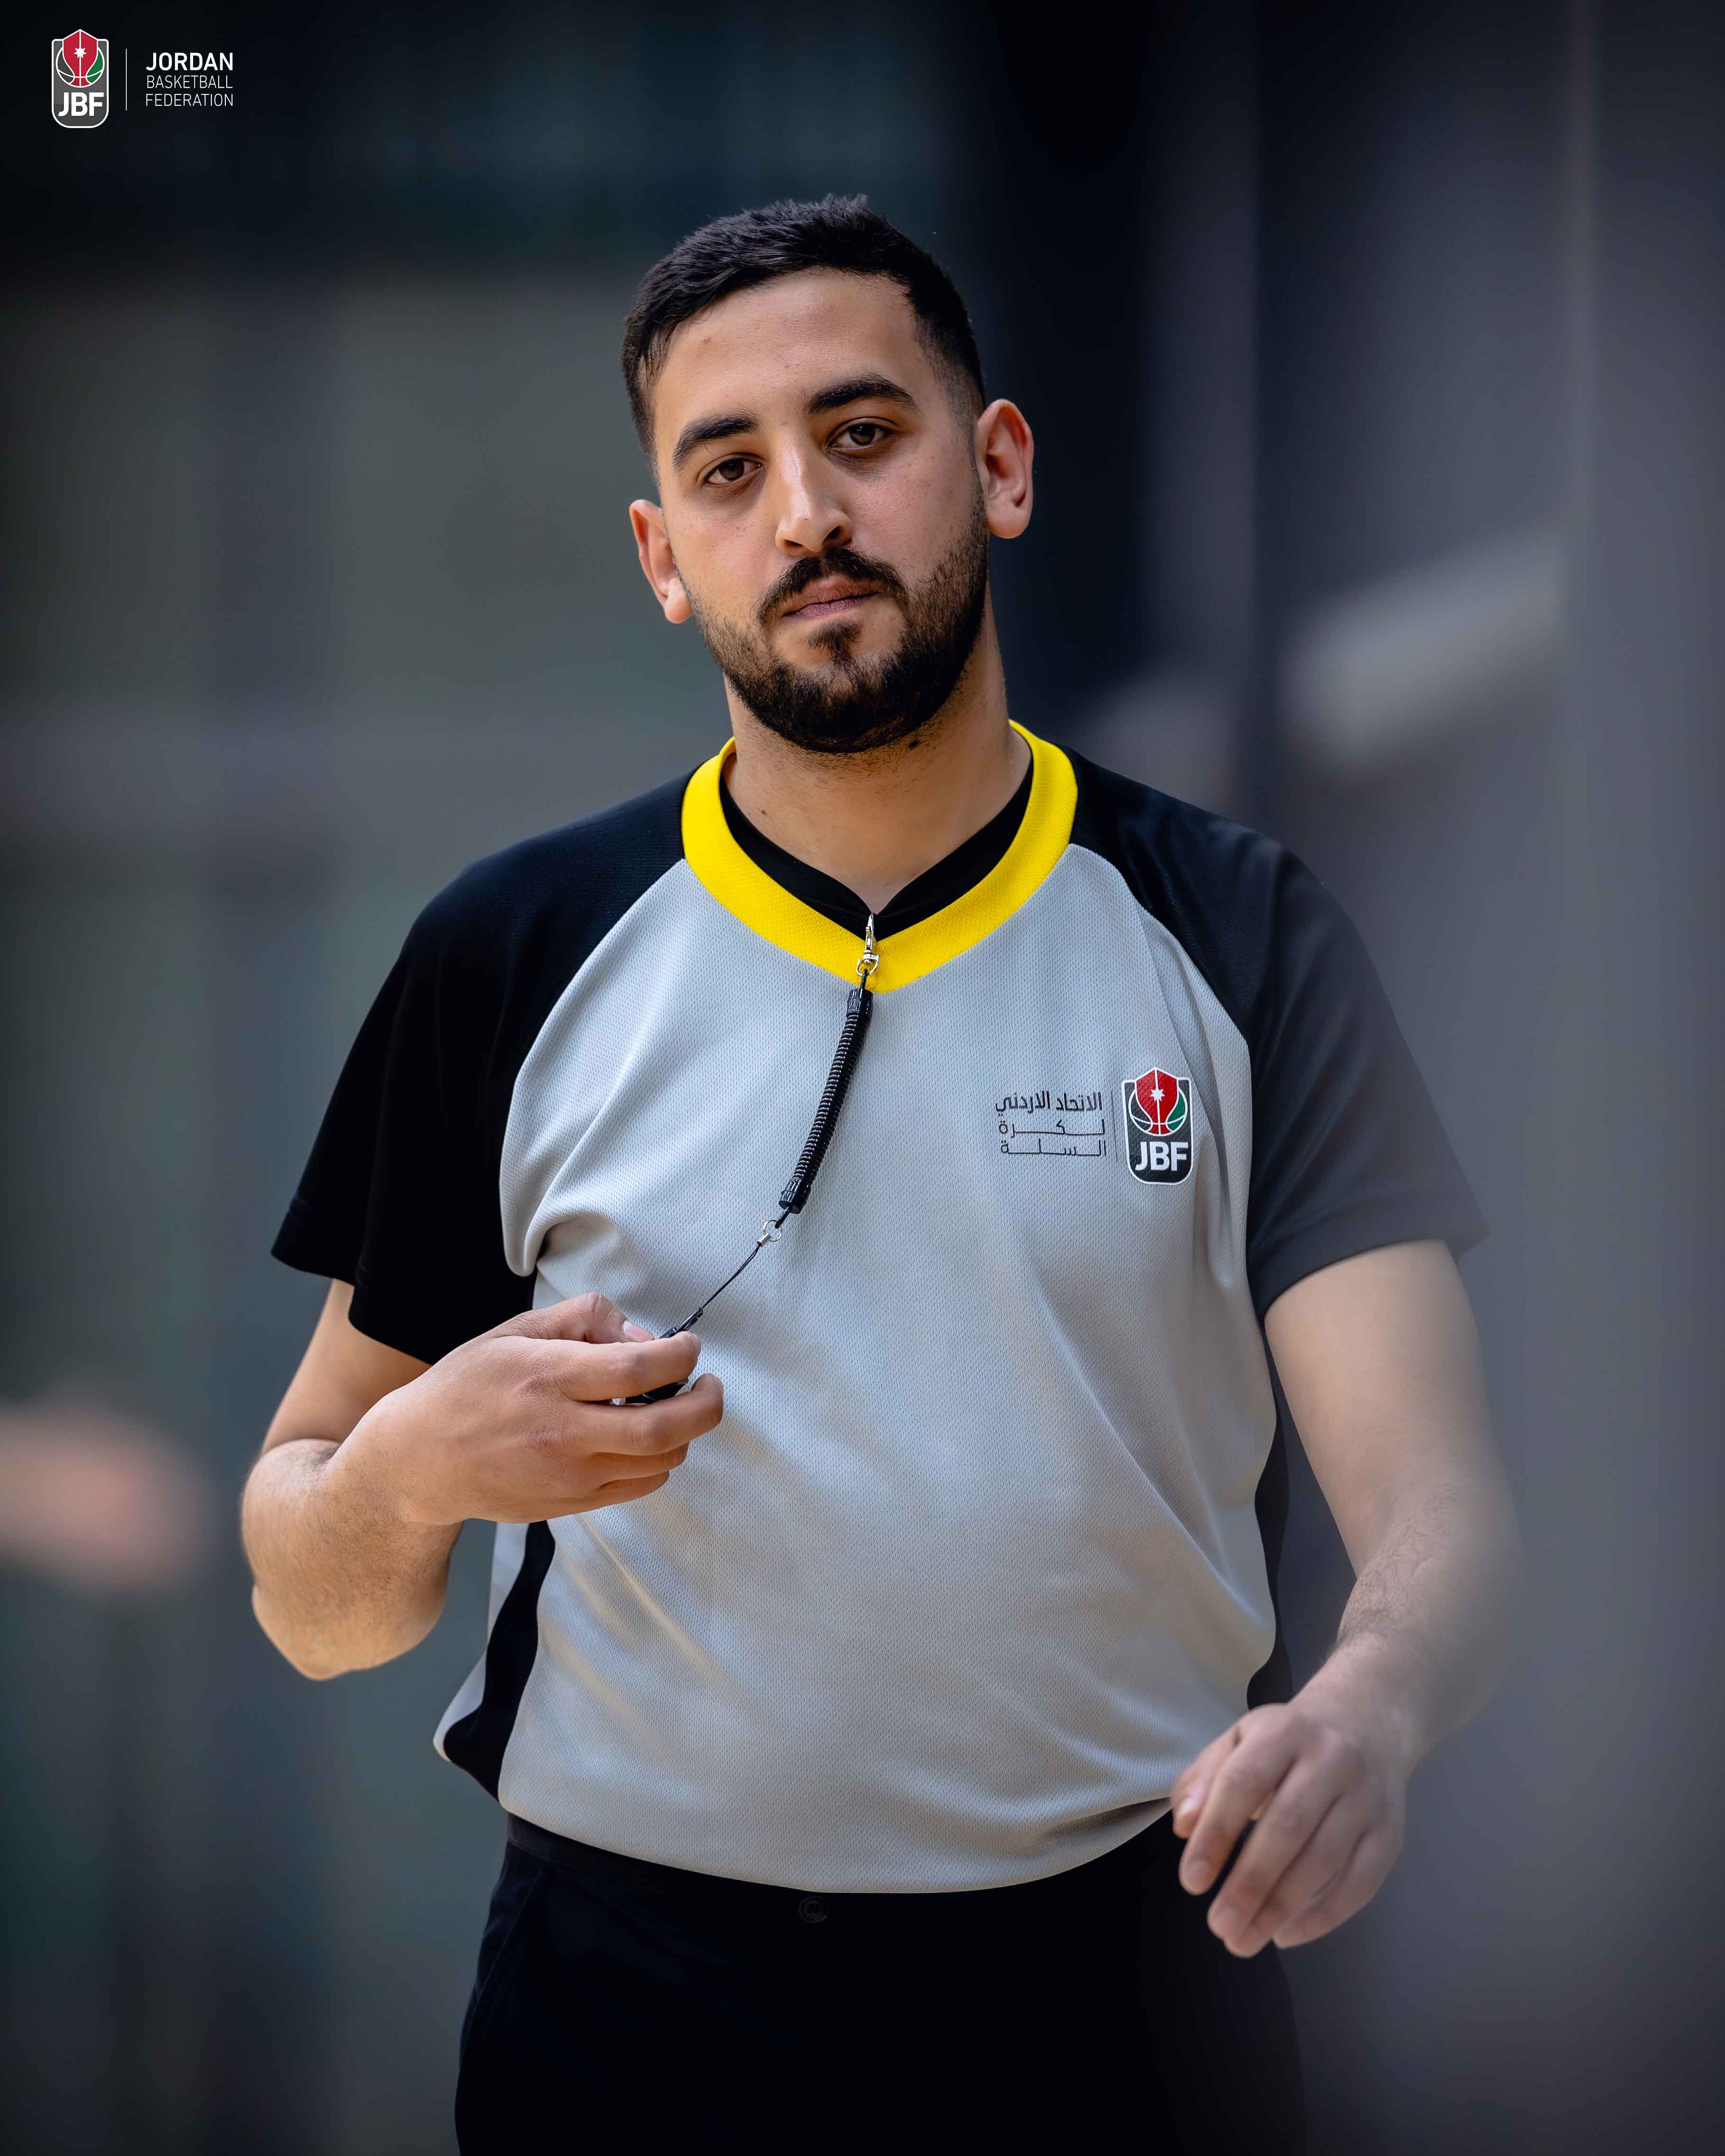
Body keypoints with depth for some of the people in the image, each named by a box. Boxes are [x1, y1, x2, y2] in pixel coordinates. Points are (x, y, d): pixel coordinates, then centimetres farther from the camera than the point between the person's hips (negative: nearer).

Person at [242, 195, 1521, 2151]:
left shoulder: (1235, 939, -1)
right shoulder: (512, 958, 0)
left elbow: (1436, 1501, -10)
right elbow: (313, 1607, 5)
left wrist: (1368, 1708, -32)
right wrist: (415, 1471, -18)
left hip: (1125, 1979, 0)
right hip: (630, 1981, 1)